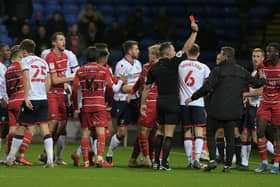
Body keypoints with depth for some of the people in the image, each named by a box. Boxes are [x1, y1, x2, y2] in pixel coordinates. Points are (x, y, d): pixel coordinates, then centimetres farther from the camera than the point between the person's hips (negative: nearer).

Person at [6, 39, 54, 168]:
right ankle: (50, 159, -12)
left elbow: (27, 79, -14)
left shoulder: (25, 61, -2)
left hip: (31, 99, -5)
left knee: (21, 128, 4)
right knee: (45, 128, 0)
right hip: (43, 99, 5)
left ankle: (10, 158, 15)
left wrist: (26, 98, -18)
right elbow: (48, 82, 15)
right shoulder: (43, 62, 15)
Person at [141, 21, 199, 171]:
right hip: (172, 102, -5)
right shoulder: (173, 63, -9)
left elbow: (146, 87, 8)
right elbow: (186, 48, -7)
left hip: (160, 102, 5)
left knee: (161, 131, 17)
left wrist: (143, 103, 16)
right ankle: (164, 163, -8)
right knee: (169, 134, -4)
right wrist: (194, 31, -1)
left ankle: (156, 161, 13)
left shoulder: (154, 68, 5)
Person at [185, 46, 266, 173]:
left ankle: (212, 160, -7)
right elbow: (256, 83, 18)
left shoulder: (218, 70, -7)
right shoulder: (241, 71, 8)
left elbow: (206, 88, -14)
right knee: (230, 137, 8)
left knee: (210, 134, 8)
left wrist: (192, 98, -3)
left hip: (216, 110, -4)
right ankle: (227, 165, 6)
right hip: (233, 110, 4)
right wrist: (262, 79, 42)